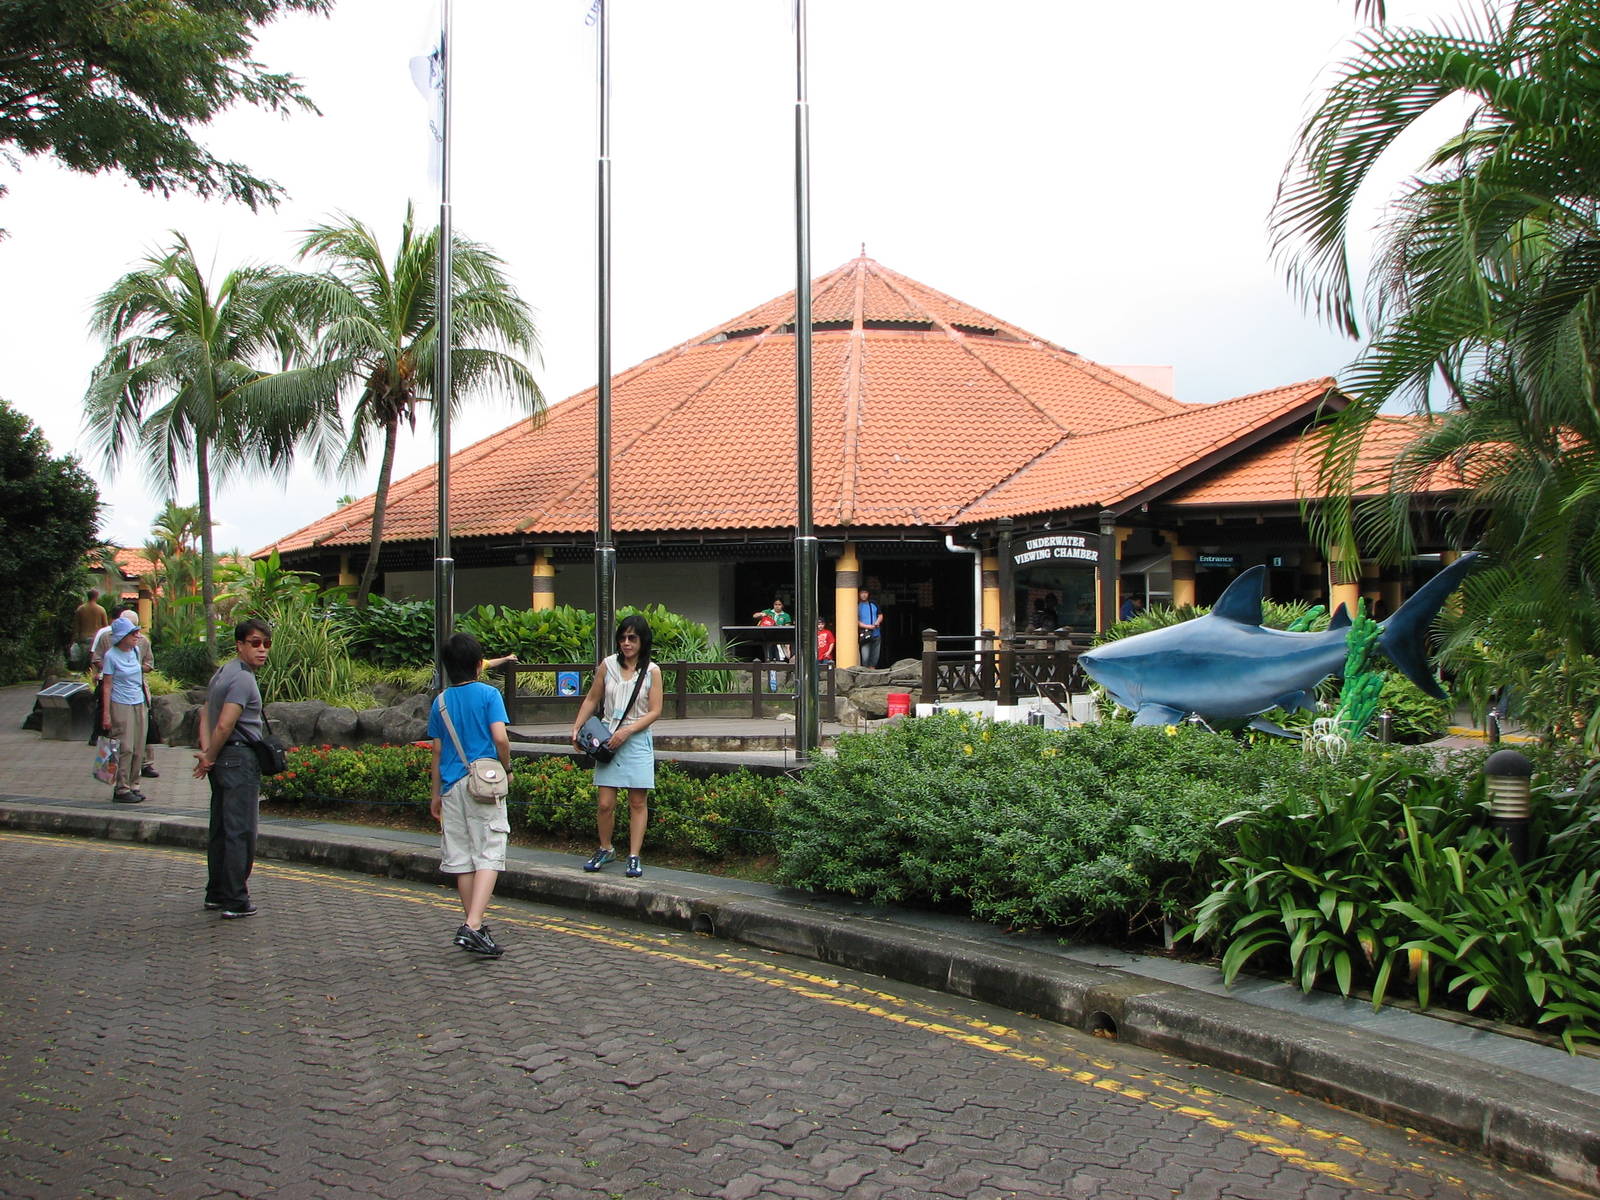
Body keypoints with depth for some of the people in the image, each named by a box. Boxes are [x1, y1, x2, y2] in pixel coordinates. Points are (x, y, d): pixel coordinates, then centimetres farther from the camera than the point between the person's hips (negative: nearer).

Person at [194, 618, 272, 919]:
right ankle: (236, 901, -1)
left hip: (223, 760, 10)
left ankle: (216, 894, 24)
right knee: (241, 832, -5)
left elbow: (206, 714, 14)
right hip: (240, 759, -10)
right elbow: (224, 725, -21)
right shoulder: (243, 679, -15)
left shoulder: (222, 673, 17)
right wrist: (210, 758, -7)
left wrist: (207, 754, 1)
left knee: (221, 828, 15)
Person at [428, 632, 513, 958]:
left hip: (452, 785, 5)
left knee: (461, 858, 11)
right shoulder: (489, 694, -6)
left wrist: (435, 794, 18)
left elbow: (437, 751, 10)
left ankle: (472, 925, 20)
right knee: (488, 856, -4)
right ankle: (473, 927, -17)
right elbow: (500, 738, -17)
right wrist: (506, 768, 2)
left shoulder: (441, 701, 7)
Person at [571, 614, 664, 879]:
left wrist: (627, 731, -14)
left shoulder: (651, 671, -1)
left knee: (638, 801, -1)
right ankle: (605, 849, 21)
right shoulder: (608, 665, 4)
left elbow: (654, 711, -4)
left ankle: (634, 857, 7)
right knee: (605, 803, 0)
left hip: (637, 740, -1)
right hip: (607, 739, 1)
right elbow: (592, 700, 12)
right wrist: (576, 728, 3)